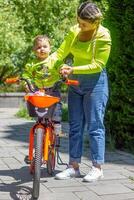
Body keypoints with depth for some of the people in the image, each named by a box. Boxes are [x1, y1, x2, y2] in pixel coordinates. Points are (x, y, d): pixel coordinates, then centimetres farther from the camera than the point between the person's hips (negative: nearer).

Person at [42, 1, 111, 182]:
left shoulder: (103, 36, -14)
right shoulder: (74, 31, 3)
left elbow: (98, 65, -16)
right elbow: (60, 53, 2)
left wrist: (73, 69, -24)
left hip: (95, 83, -6)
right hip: (75, 83, 6)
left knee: (94, 125, -3)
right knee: (75, 126, 8)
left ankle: (97, 168, 8)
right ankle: (74, 166, 16)